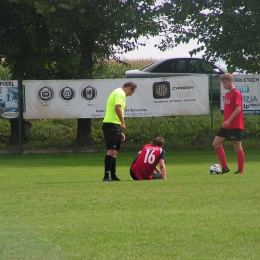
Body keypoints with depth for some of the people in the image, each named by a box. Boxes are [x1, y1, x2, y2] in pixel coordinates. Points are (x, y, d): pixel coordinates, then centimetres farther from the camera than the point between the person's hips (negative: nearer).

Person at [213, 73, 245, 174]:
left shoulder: (236, 93, -11)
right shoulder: (227, 94, 15)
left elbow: (238, 108, -19)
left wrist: (228, 121, -23)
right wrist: (225, 122, 18)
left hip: (235, 125, -9)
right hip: (226, 125, 9)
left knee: (237, 147, -4)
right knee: (216, 143, 3)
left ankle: (240, 170, 3)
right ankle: (224, 167, 6)